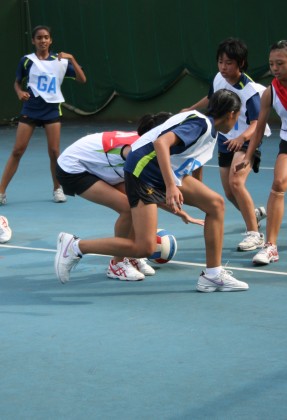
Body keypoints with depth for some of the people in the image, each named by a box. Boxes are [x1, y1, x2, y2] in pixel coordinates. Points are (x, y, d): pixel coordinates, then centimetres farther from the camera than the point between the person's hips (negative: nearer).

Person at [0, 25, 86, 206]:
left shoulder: (60, 61, 1)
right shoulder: (27, 61, -1)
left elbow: (82, 79, -3)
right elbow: (17, 82, 12)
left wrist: (72, 59, -14)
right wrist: (20, 92, -10)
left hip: (52, 109, 1)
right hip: (30, 108, -1)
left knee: (54, 151, -1)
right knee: (17, 151, -4)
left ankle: (58, 189, 17)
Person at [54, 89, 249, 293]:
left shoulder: (209, 130, 12)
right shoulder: (200, 124, -18)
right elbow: (161, 142, -33)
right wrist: (170, 186, -40)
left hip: (167, 174, 10)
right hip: (144, 171, -10)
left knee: (216, 203, 2)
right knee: (144, 247, -15)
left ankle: (213, 276, 6)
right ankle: (75, 246, -3)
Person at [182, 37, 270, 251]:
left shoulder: (250, 91, -26)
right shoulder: (219, 79, -6)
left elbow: (256, 123, -31)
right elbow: (211, 98, 16)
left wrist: (242, 137, -51)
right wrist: (190, 110, 30)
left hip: (246, 142, -7)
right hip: (226, 140, 7)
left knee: (236, 182, -29)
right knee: (229, 192, 12)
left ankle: (254, 233, -21)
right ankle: (255, 213, 45)